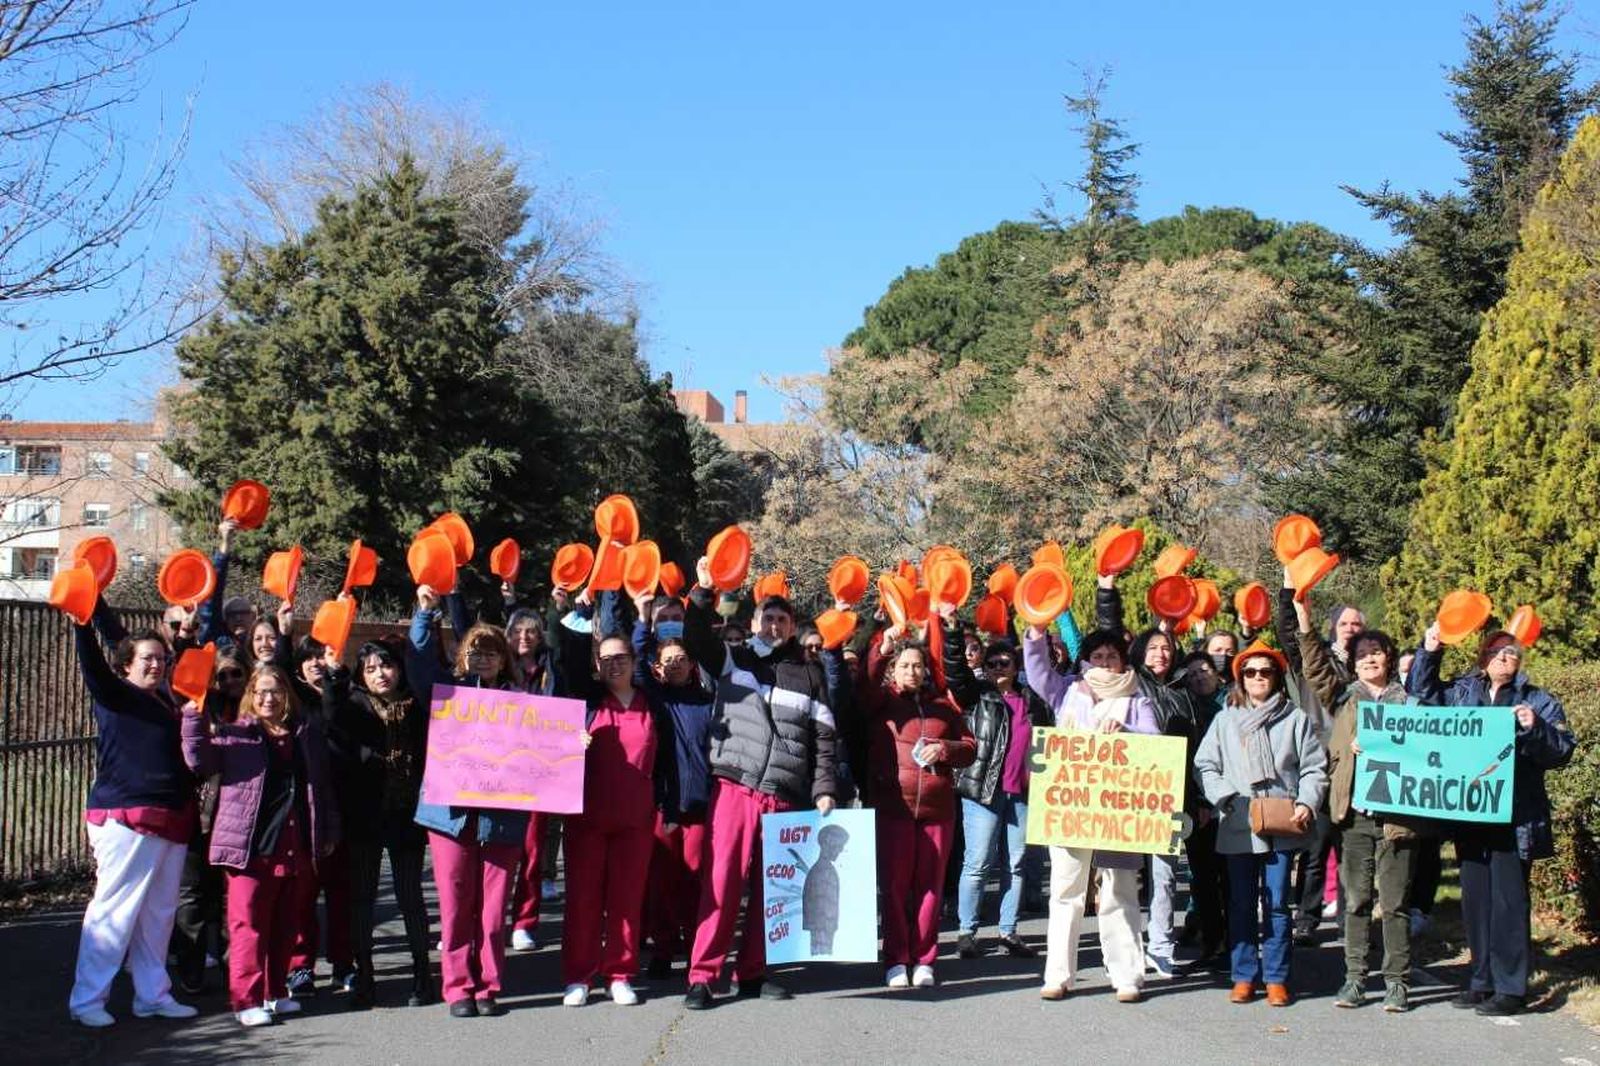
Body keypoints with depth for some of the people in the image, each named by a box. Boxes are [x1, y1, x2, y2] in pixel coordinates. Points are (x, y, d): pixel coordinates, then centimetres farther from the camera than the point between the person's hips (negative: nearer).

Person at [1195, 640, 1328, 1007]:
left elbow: (1315, 768, 4)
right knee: (1241, 904, 5)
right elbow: (1205, 766, 6)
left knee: (1277, 904, 0)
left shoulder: (1295, 719, 6)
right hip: (1237, 826, 1)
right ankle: (1244, 976, 13)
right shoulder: (1225, 720, 10)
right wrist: (1227, 798, -8)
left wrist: (1306, 803, -10)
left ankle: (1276, 978, 8)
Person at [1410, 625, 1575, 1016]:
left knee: (1508, 900, -2)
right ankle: (1483, 980, 22)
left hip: (1515, 818, -4)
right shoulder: (1462, 692, 11)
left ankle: (1510, 987, 6)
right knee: (1476, 899, 11)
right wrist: (1429, 651, 5)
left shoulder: (1537, 701, 1)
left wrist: (1536, 728, -23)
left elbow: (1563, 750, -5)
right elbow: (1424, 693, 18)